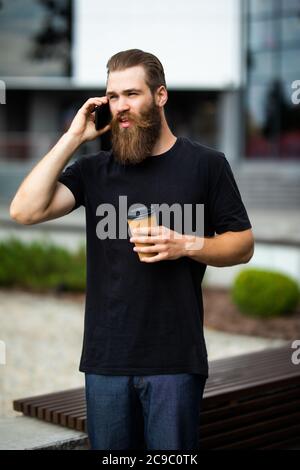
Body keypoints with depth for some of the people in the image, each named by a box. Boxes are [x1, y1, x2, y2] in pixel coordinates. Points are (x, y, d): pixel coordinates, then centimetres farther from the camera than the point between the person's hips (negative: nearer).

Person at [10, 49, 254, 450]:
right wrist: (72, 138, -6)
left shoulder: (205, 163, 1)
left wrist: (186, 245, -14)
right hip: (105, 356, 3)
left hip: (175, 357, -2)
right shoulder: (94, 169, 7)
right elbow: (25, 210, -6)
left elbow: (243, 245, 4)